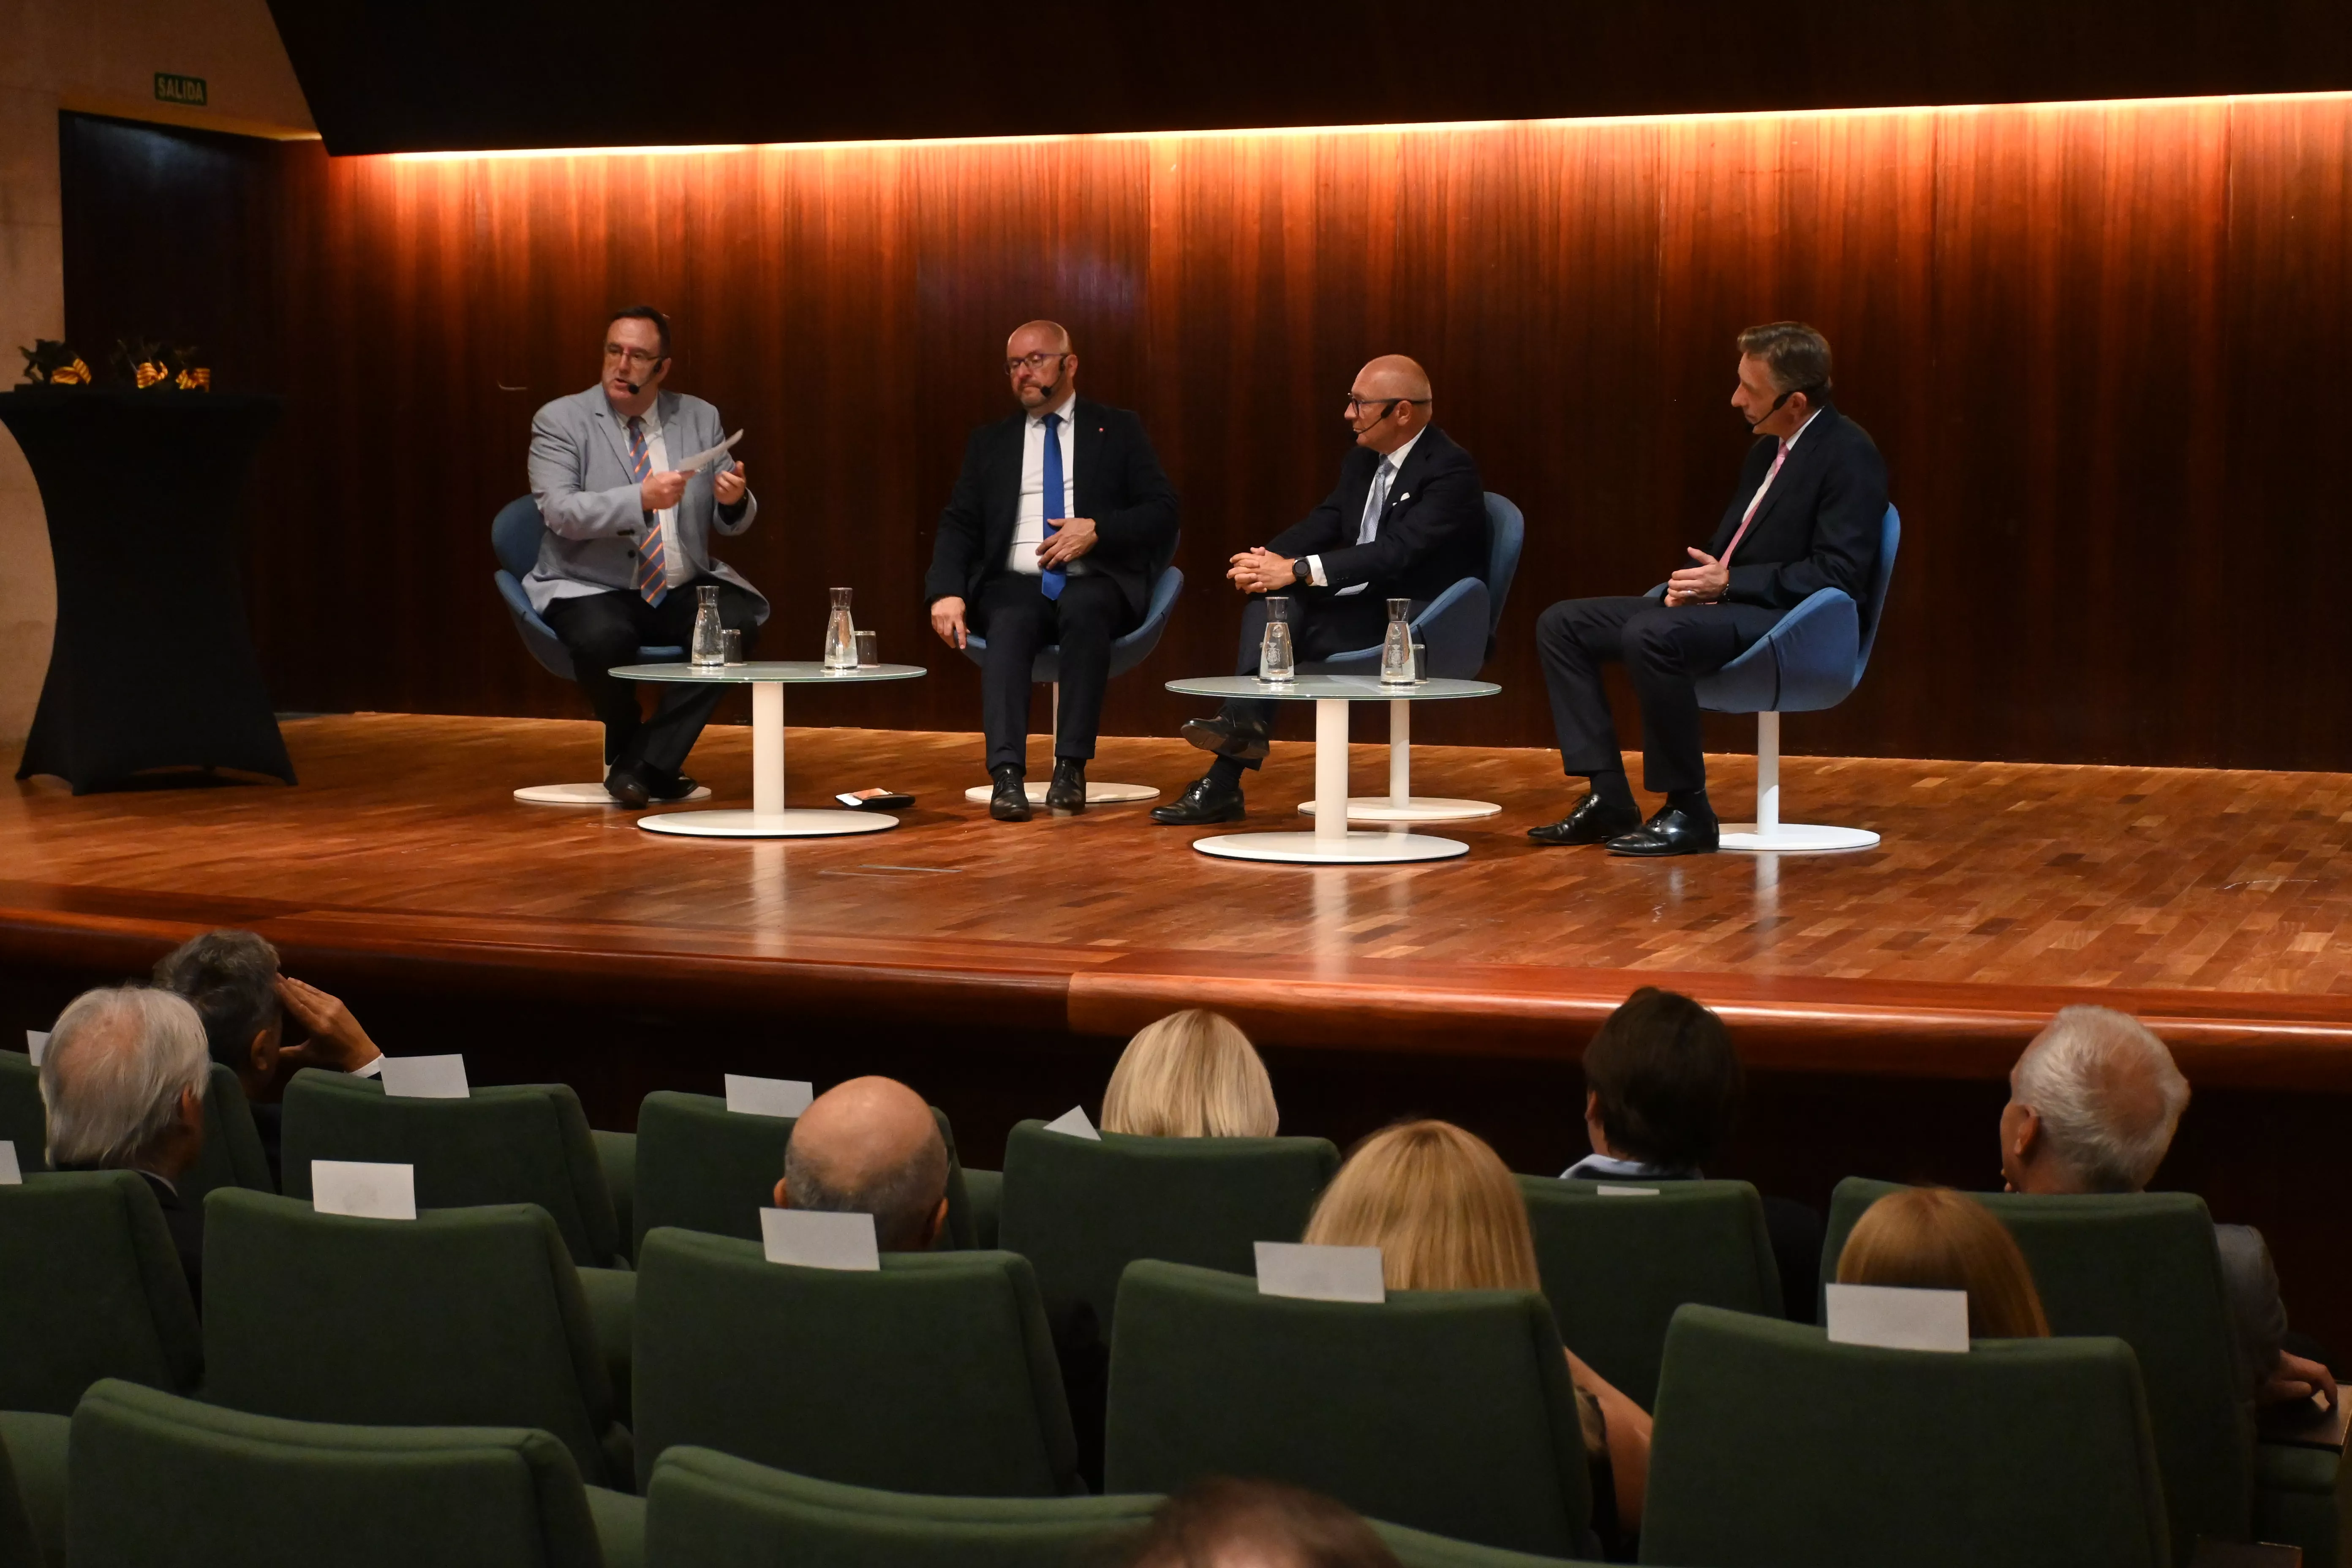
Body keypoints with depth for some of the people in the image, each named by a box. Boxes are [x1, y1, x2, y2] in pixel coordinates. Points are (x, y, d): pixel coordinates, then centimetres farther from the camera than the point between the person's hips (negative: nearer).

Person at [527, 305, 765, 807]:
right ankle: (626, 747, -3)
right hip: (593, 589, -3)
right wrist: (641, 499, -31)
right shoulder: (560, 421, -2)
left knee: (739, 624, -27)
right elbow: (561, 512, -17)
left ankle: (646, 763, -16)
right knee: (602, 638, -36)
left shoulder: (700, 418, 9)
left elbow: (732, 522, 10)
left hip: (681, 590, 4)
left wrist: (735, 500, -16)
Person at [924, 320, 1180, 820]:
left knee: (1083, 609, -37)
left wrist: (1097, 530, -13)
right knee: (1011, 623, -34)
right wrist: (947, 593, -9)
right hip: (1015, 585, 1)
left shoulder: (1118, 431, 14)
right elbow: (958, 526, 10)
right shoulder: (990, 442, 20)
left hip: (1094, 584, -1)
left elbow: (1162, 514, 5)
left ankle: (1071, 768, -34)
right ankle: (1006, 774, -45)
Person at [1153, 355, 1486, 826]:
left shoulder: (1450, 469, -14)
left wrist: (1298, 571, -28)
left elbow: (1397, 551, -24)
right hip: (1361, 606, 8)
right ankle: (1246, 717, -32)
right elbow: (1319, 526, 7)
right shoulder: (1361, 462, 13)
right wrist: (1266, 560, -14)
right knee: (1269, 597, -18)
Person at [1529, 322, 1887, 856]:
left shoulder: (1848, 454, -11)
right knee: (1562, 625, 4)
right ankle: (1608, 798, -2)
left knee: (1650, 635, -36)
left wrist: (1728, 582, -19)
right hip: (1725, 609, 10)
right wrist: (1698, 581, 0)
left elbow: (1839, 573, -19)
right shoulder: (1768, 449, 17)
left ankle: (1687, 812, -22)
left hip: (1788, 628, -10)